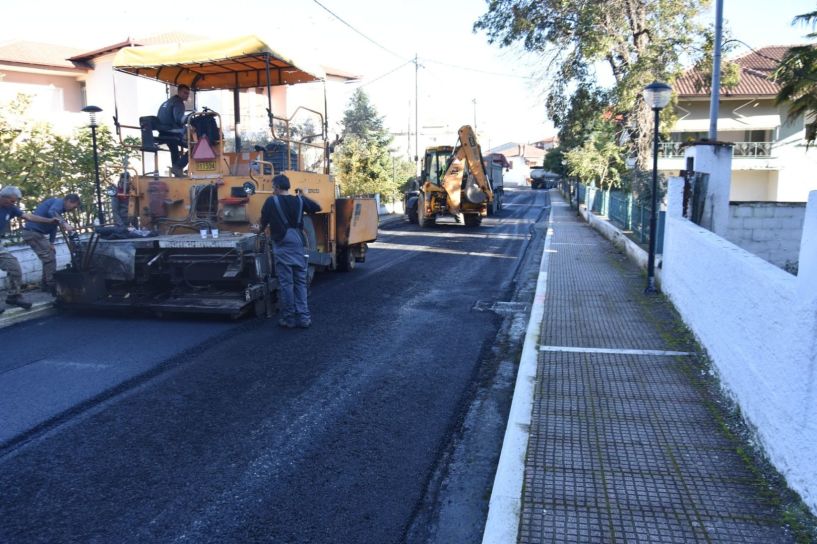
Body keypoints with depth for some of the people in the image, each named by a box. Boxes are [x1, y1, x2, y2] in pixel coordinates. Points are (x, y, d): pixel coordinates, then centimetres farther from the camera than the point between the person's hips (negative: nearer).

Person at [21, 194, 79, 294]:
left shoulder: (58, 205, 19)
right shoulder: (59, 202, -11)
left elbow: (53, 226, 18)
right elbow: (52, 212, -35)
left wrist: (51, 243, 13)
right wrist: (64, 223, -47)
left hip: (34, 232, 10)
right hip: (33, 232, -10)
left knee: (49, 257, 18)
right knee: (50, 258, -9)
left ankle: (45, 285, 24)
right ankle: (53, 287, -7)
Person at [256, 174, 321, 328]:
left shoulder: (272, 201, -2)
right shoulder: (299, 200, 7)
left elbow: (264, 221, 7)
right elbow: (318, 207, 20)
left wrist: (260, 229, 29)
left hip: (282, 245, -4)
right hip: (298, 243, 4)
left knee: (285, 282, 1)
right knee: (300, 282, 9)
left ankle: (288, 319, 6)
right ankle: (303, 317, 6)